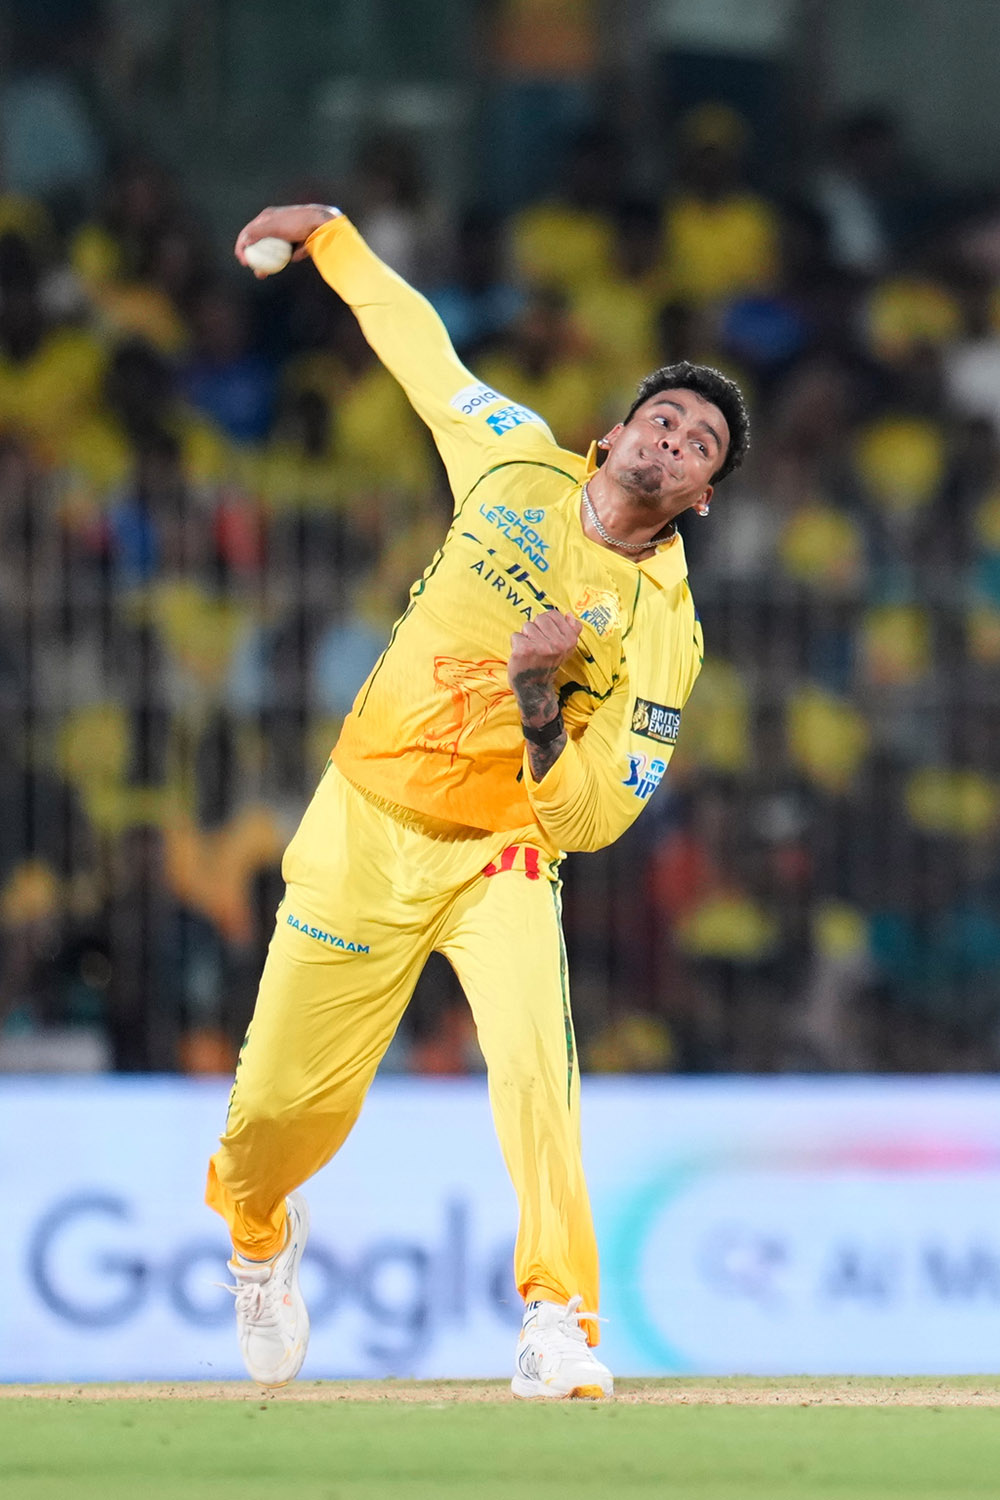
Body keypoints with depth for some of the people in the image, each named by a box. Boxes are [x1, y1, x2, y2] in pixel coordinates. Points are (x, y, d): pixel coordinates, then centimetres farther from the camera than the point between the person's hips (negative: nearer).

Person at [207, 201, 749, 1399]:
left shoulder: (663, 631, -12)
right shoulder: (518, 466, -2)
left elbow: (591, 817, -16)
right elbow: (421, 346, 15)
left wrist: (538, 697, -31)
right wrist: (328, 233, 20)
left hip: (499, 854, -2)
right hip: (363, 835, 2)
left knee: (533, 1053, -31)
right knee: (283, 1108, 5)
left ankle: (558, 1323, -29)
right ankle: (257, 1227, 41)